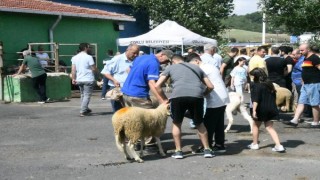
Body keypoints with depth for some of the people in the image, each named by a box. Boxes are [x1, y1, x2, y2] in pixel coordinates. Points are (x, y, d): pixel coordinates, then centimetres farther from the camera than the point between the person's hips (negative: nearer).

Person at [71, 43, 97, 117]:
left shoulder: (74, 57, 6)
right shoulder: (88, 57, -11)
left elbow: (73, 69, 1)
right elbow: (94, 69, -11)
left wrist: (73, 79, 3)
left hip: (79, 80, 6)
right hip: (88, 79, -6)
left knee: (83, 95, 20)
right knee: (87, 95, -2)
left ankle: (86, 109, 30)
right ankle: (83, 111, -8)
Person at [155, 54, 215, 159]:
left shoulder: (170, 67, 26)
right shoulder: (196, 67, 32)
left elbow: (157, 86, 17)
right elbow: (210, 86, 26)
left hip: (178, 95, -2)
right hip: (196, 96, 2)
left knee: (176, 123, 21)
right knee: (199, 123, 24)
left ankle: (178, 151, 18)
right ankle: (207, 149, 23)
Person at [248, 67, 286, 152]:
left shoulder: (256, 86, -14)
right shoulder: (269, 84, 9)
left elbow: (256, 99, -24)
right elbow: (274, 96, 18)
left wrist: (254, 110, -27)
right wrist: (272, 107, 29)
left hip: (261, 110, -6)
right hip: (270, 109, 6)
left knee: (255, 126, 15)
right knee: (269, 127, 9)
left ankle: (255, 144, 25)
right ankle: (278, 145, -3)